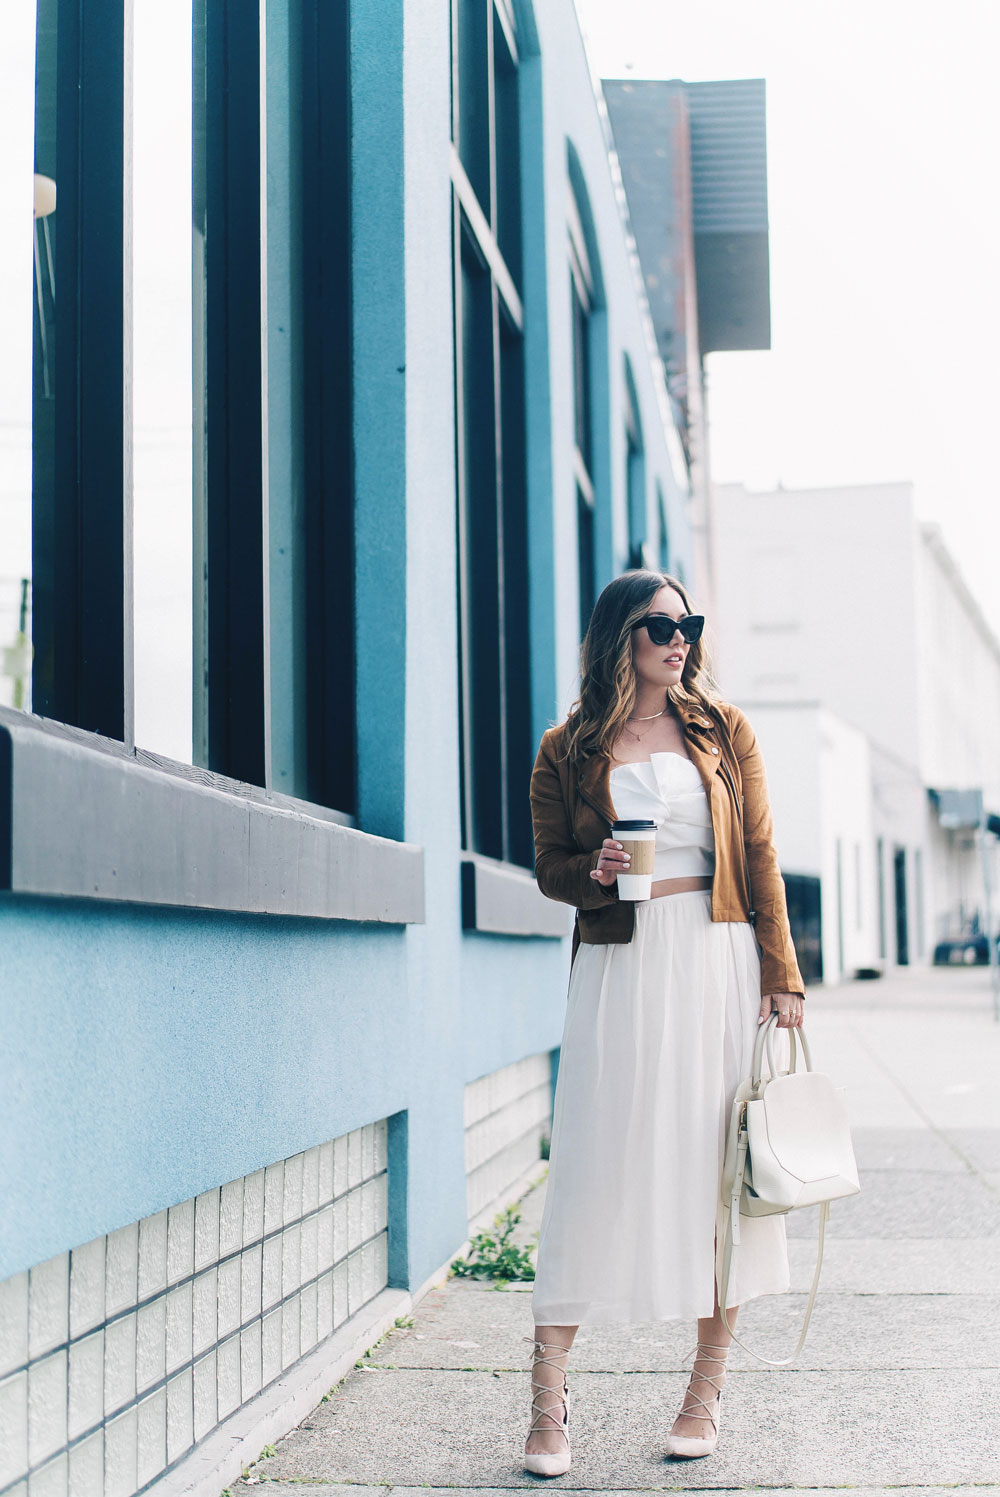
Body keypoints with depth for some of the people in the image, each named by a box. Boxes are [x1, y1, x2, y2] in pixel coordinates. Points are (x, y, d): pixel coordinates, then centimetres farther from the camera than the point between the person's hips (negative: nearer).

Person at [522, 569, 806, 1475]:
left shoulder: (724, 731, 7)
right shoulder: (567, 752, 5)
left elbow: (760, 858, 5)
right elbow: (550, 866, 11)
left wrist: (781, 976, -1)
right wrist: (596, 873, -12)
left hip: (720, 963, 1)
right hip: (620, 970, -1)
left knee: (720, 1164, 3)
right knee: (597, 1166, -5)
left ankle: (707, 1391, 15)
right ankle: (549, 1392, 3)